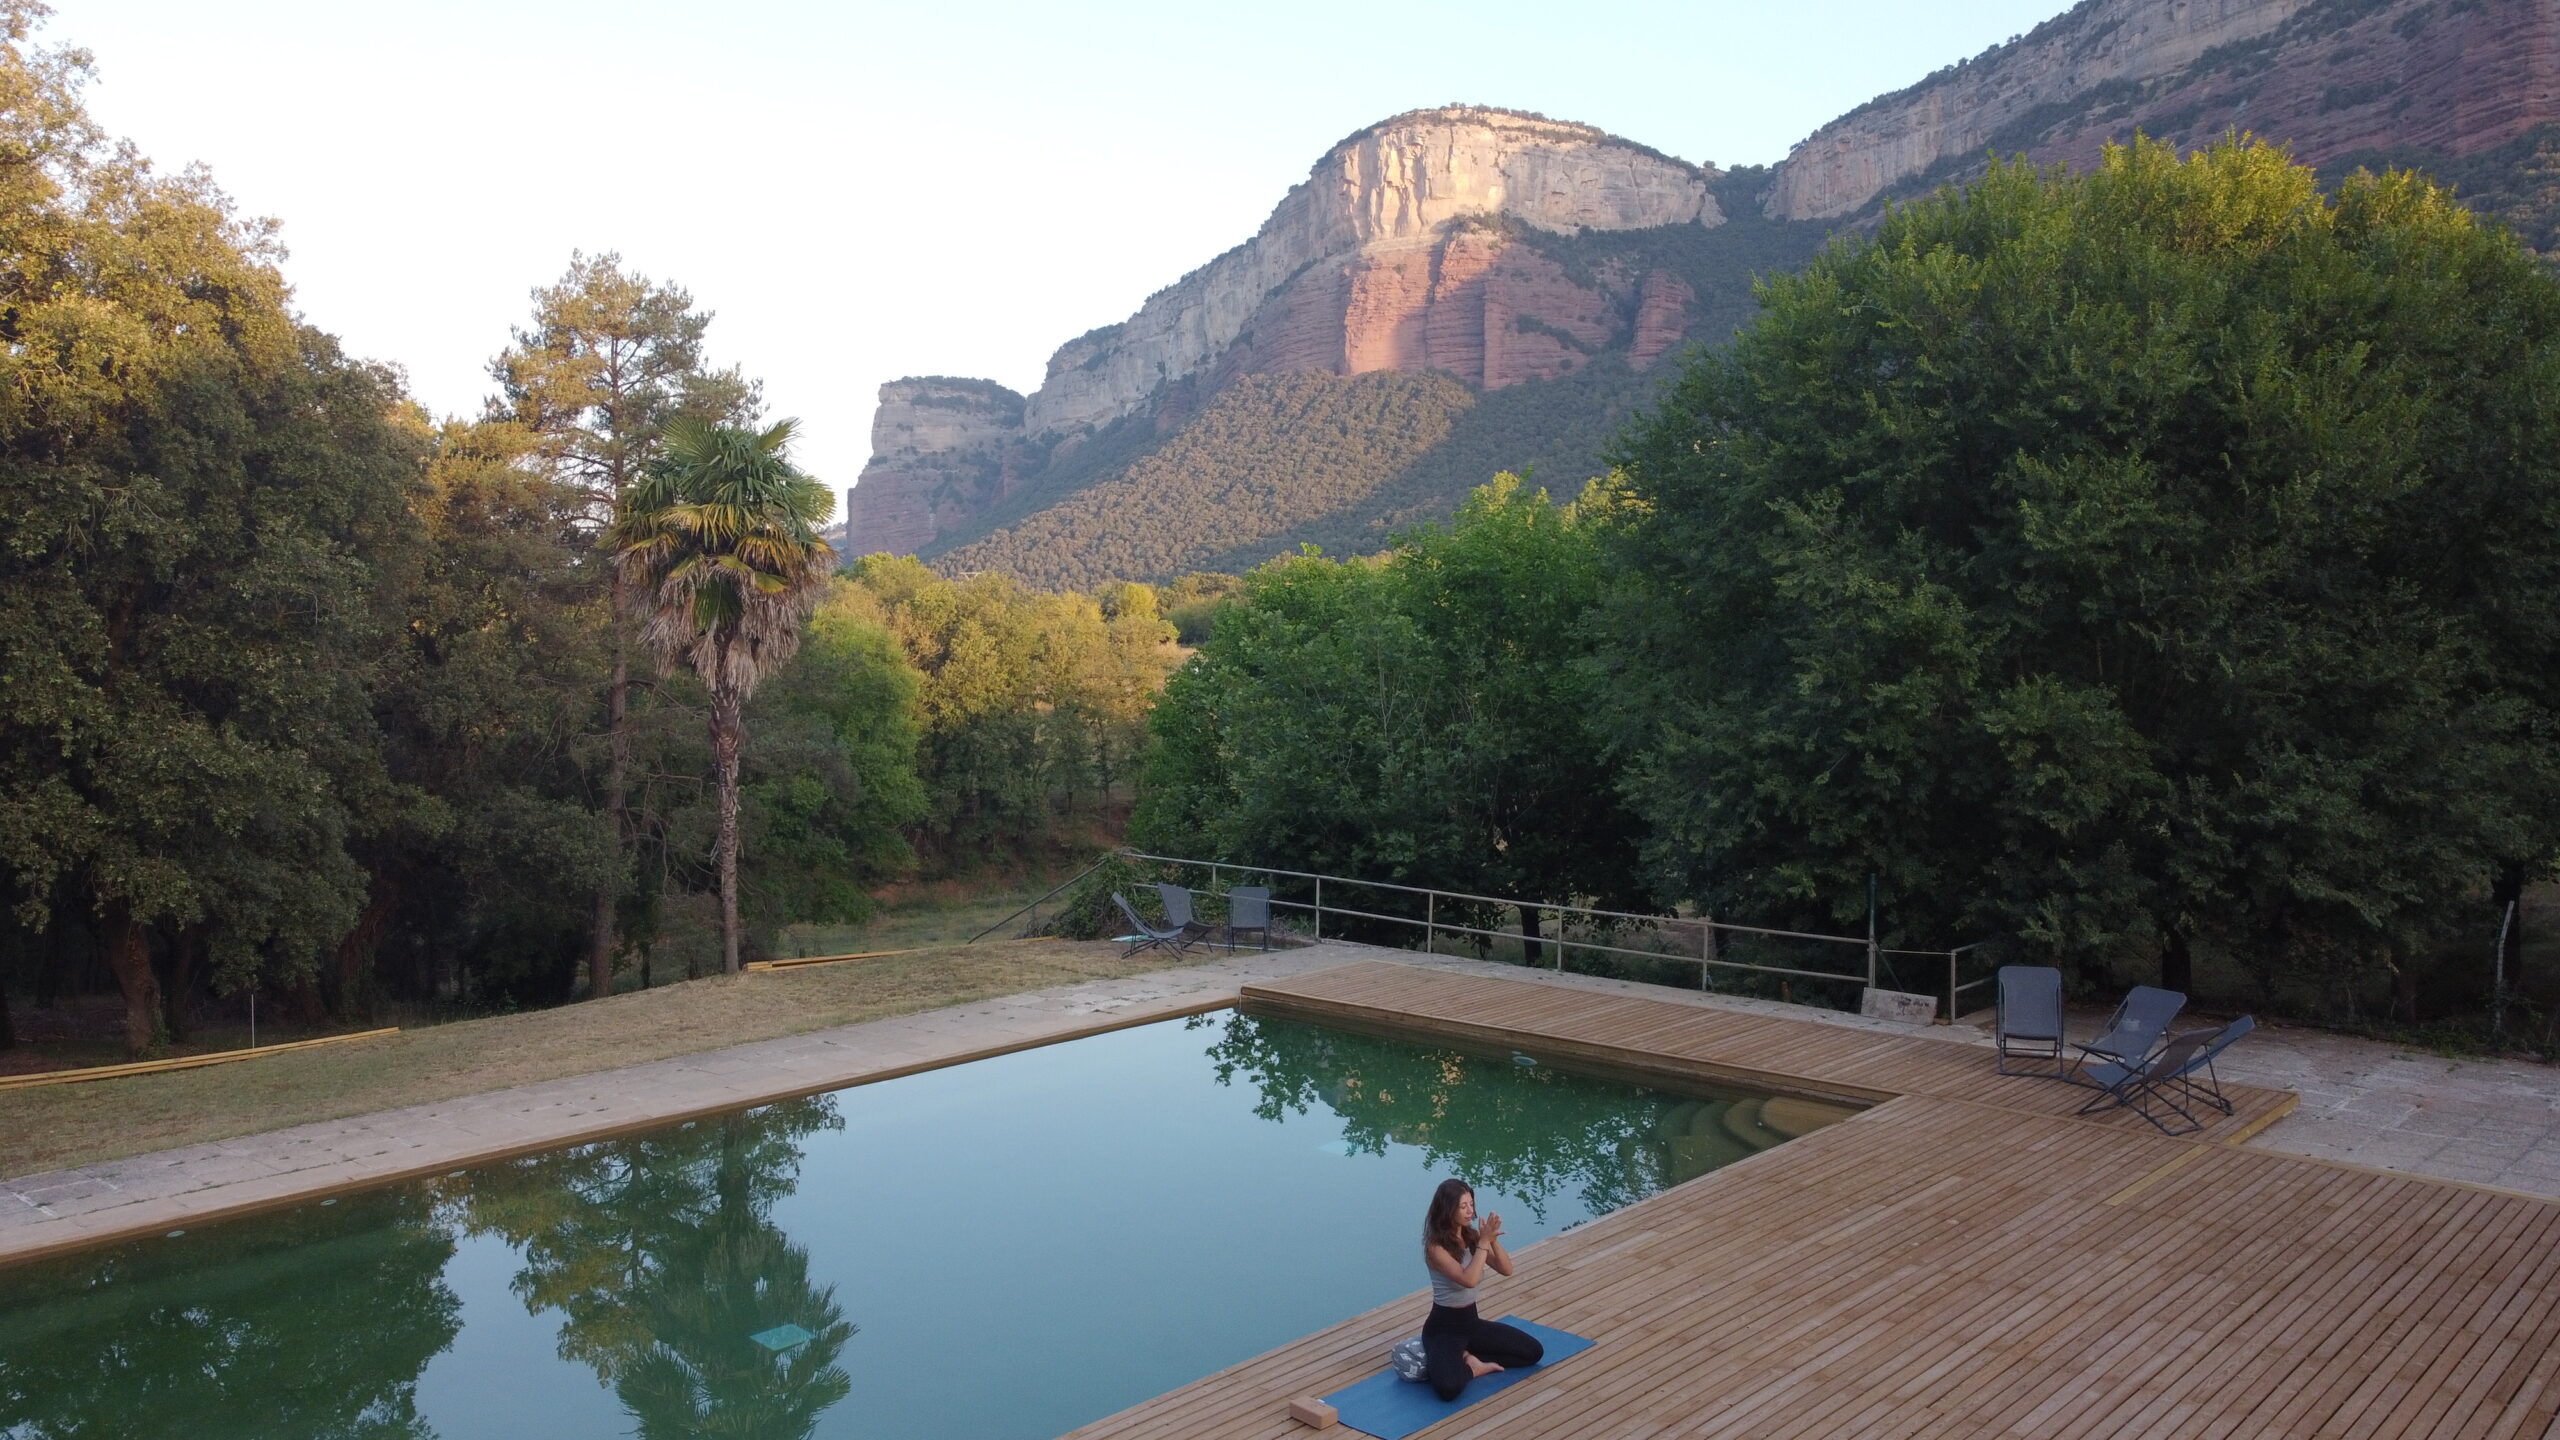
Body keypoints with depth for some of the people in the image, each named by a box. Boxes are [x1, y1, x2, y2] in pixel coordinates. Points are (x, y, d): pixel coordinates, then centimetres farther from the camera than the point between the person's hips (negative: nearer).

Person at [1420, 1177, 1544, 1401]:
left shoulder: (1472, 1236, 0)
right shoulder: (1436, 1247, -21)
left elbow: (1506, 1270, -4)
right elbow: (1469, 1280, -32)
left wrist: (1493, 1239, -20)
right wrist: (1484, 1242, -29)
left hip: (1472, 1321, 7)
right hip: (1443, 1327, -7)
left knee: (1534, 1351, 1)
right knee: (1448, 1387, -35)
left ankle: (1467, 1358, 4)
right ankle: (1472, 1367, -2)